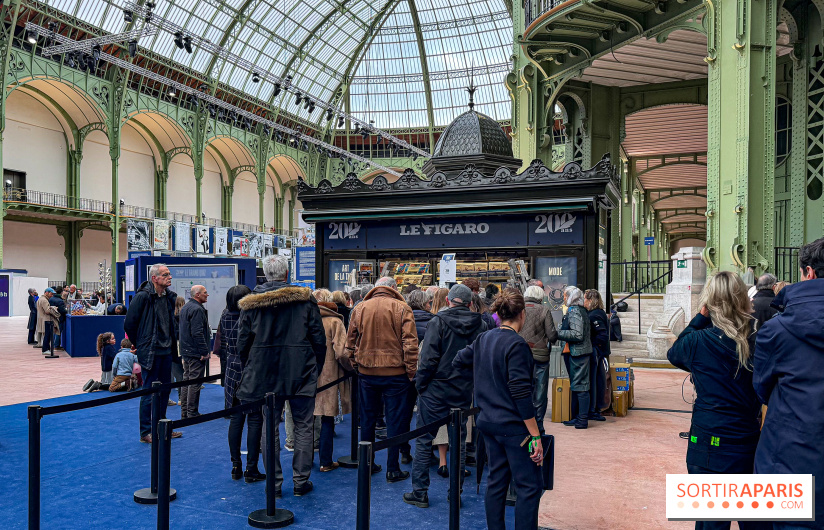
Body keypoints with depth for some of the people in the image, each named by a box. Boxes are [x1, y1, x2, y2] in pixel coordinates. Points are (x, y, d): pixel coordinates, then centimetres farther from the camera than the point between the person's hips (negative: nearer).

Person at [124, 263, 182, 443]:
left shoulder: (170, 296, 7)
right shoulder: (143, 297, -15)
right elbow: (129, 324, -11)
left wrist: (172, 342, 14)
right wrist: (139, 345, -2)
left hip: (166, 351, 7)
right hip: (150, 352, -7)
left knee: (164, 390, 14)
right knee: (149, 392, 1)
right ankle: (146, 433, 12)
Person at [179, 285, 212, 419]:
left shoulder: (185, 307, 16)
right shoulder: (197, 309, -17)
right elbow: (197, 333, -24)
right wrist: (205, 352, -20)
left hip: (186, 351, 11)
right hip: (196, 352, -10)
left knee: (186, 380, 15)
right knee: (195, 382, -5)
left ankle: (184, 413, 22)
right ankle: (192, 413, -1)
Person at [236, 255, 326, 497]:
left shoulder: (251, 303, 0)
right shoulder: (305, 299, -4)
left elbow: (242, 343, 4)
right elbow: (319, 339, -2)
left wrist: (250, 371, 17)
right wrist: (316, 368, 10)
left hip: (265, 375, 2)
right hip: (301, 375, -1)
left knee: (269, 427, 11)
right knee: (303, 427, 9)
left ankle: (274, 482, 16)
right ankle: (301, 481, 14)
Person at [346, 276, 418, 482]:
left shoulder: (360, 308, 5)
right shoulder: (402, 308, -6)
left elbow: (350, 341, 9)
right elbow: (410, 343, -10)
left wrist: (355, 364, 17)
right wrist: (411, 371, -5)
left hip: (366, 372, 4)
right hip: (395, 373, -3)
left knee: (367, 419, 15)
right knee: (395, 420, 6)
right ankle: (393, 469, 10)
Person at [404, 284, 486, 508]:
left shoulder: (439, 321, -12)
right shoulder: (480, 325, 0)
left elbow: (429, 357, -16)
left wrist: (420, 384, -5)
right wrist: (473, 383, 14)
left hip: (436, 389, -3)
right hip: (464, 391, 4)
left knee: (424, 440, 7)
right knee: (459, 441, 14)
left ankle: (420, 492, 11)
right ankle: (456, 493, 20)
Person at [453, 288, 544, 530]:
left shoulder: (483, 339, 6)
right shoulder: (516, 344, -17)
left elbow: (458, 361, 19)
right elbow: (521, 393, -21)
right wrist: (535, 436, -18)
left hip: (488, 422, 8)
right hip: (513, 425, -8)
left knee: (496, 480, 15)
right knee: (529, 485, 0)